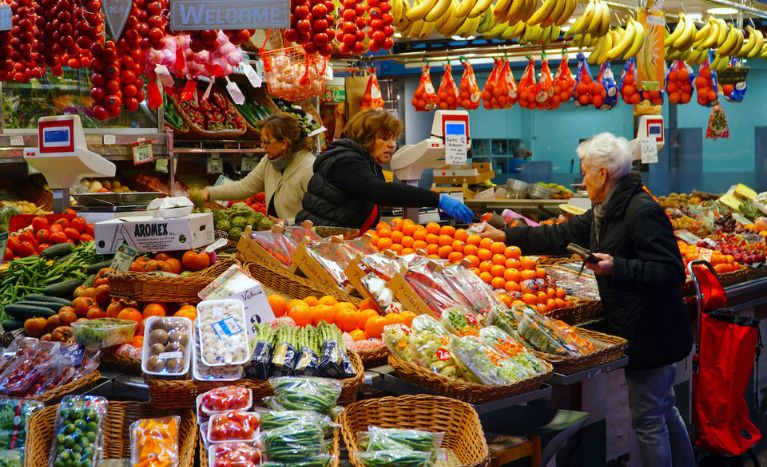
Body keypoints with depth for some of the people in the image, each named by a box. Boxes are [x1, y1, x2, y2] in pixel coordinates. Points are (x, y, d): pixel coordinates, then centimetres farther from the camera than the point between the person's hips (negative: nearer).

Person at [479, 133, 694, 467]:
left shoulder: (642, 212, -19)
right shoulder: (607, 211, 12)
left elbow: (671, 273, -24)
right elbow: (562, 235, 19)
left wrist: (616, 268, -32)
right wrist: (507, 237, 21)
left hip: (650, 335, -10)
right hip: (643, 332, 10)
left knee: (647, 419, -2)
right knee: (664, 411, 19)